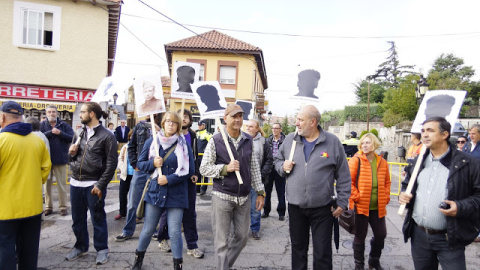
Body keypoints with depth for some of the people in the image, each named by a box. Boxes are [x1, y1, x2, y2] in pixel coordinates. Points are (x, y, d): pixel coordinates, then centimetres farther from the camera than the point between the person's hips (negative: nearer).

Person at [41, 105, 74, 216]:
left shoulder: (64, 125, 2)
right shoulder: (43, 125, 3)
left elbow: (72, 138, -7)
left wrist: (60, 133, -17)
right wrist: (51, 132, -19)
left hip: (60, 159, -1)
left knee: (62, 184, 5)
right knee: (47, 184, 10)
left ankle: (63, 206, 14)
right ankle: (48, 207, 22)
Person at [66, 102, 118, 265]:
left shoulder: (107, 136, -8)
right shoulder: (79, 133, 12)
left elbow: (111, 163, -11)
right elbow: (72, 158, 21)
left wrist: (100, 185, -16)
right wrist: (71, 152, -3)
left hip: (93, 185, -6)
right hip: (75, 183, 6)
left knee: (98, 219, 5)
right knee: (77, 219, 17)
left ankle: (102, 250, 21)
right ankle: (80, 247, 35)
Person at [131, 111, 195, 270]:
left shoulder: (184, 144, -4)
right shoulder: (151, 142, 2)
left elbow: (190, 170, -5)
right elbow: (140, 163, 8)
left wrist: (169, 179, -13)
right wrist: (153, 163, -12)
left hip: (176, 195, -2)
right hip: (155, 191, 2)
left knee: (175, 232, 0)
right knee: (148, 230, 13)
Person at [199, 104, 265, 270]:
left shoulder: (248, 140, 6)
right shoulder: (215, 141, -6)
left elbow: (254, 168, 10)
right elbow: (204, 169, -5)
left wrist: (260, 192, 8)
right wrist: (226, 168, -19)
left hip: (244, 198, 4)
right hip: (222, 197, -4)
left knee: (242, 237, 15)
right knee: (222, 241, 4)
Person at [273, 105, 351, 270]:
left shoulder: (332, 142, -6)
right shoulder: (290, 139, 0)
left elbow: (343, 176, -1)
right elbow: (277, 160, 14)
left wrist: (342, 202, -1)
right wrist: (283, 166, -9)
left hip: (322, 208, -2)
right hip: (295, 207, 3)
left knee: (322, 253, 8)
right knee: (298, 249, 18)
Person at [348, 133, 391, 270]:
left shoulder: (382, 162, 5)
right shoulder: (355, 160, -9)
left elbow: (387, 182, 16)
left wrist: (386, 197, 6)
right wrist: (356, 197, -15)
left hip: (378, 207, 5)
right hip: (360, 206, -5)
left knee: (381, 235, 14)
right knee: (360, 237, 8)